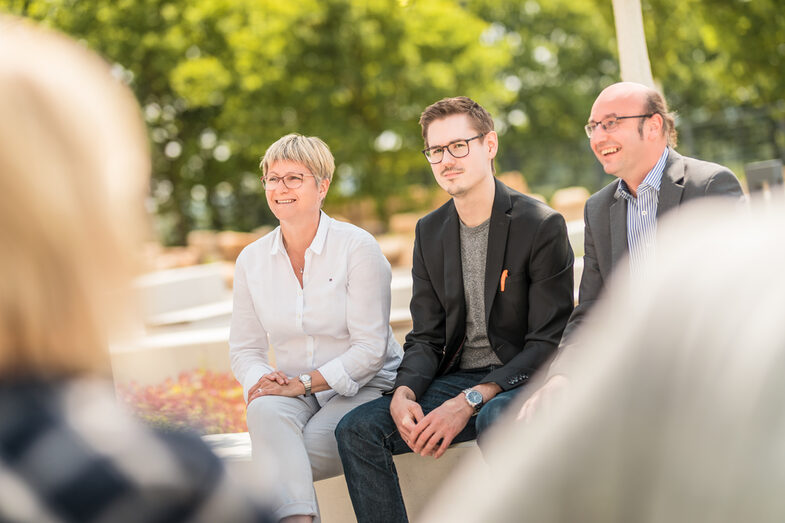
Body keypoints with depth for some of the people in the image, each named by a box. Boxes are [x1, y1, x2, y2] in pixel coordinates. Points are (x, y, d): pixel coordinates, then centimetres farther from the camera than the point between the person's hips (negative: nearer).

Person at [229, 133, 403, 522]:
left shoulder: (358, 248, -7)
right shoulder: (252, 260, 8)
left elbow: (370, 348, -10)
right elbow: (244, 348, 12)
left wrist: (304, 382, -18)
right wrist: (260, 380, -12)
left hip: (363, 388, -3)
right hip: (296, 392, 4)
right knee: (265, 411, -35)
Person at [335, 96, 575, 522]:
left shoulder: (542, 226, -9)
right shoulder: (430, 232, 10)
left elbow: (548, 343, -13)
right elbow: (426, 337, 10)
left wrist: (470, 401, -23)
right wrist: (404, 392, -13)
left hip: (520, 379, -5)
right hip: (457, 377, 6)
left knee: (496, 417, -40)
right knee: (356, 429, -15)